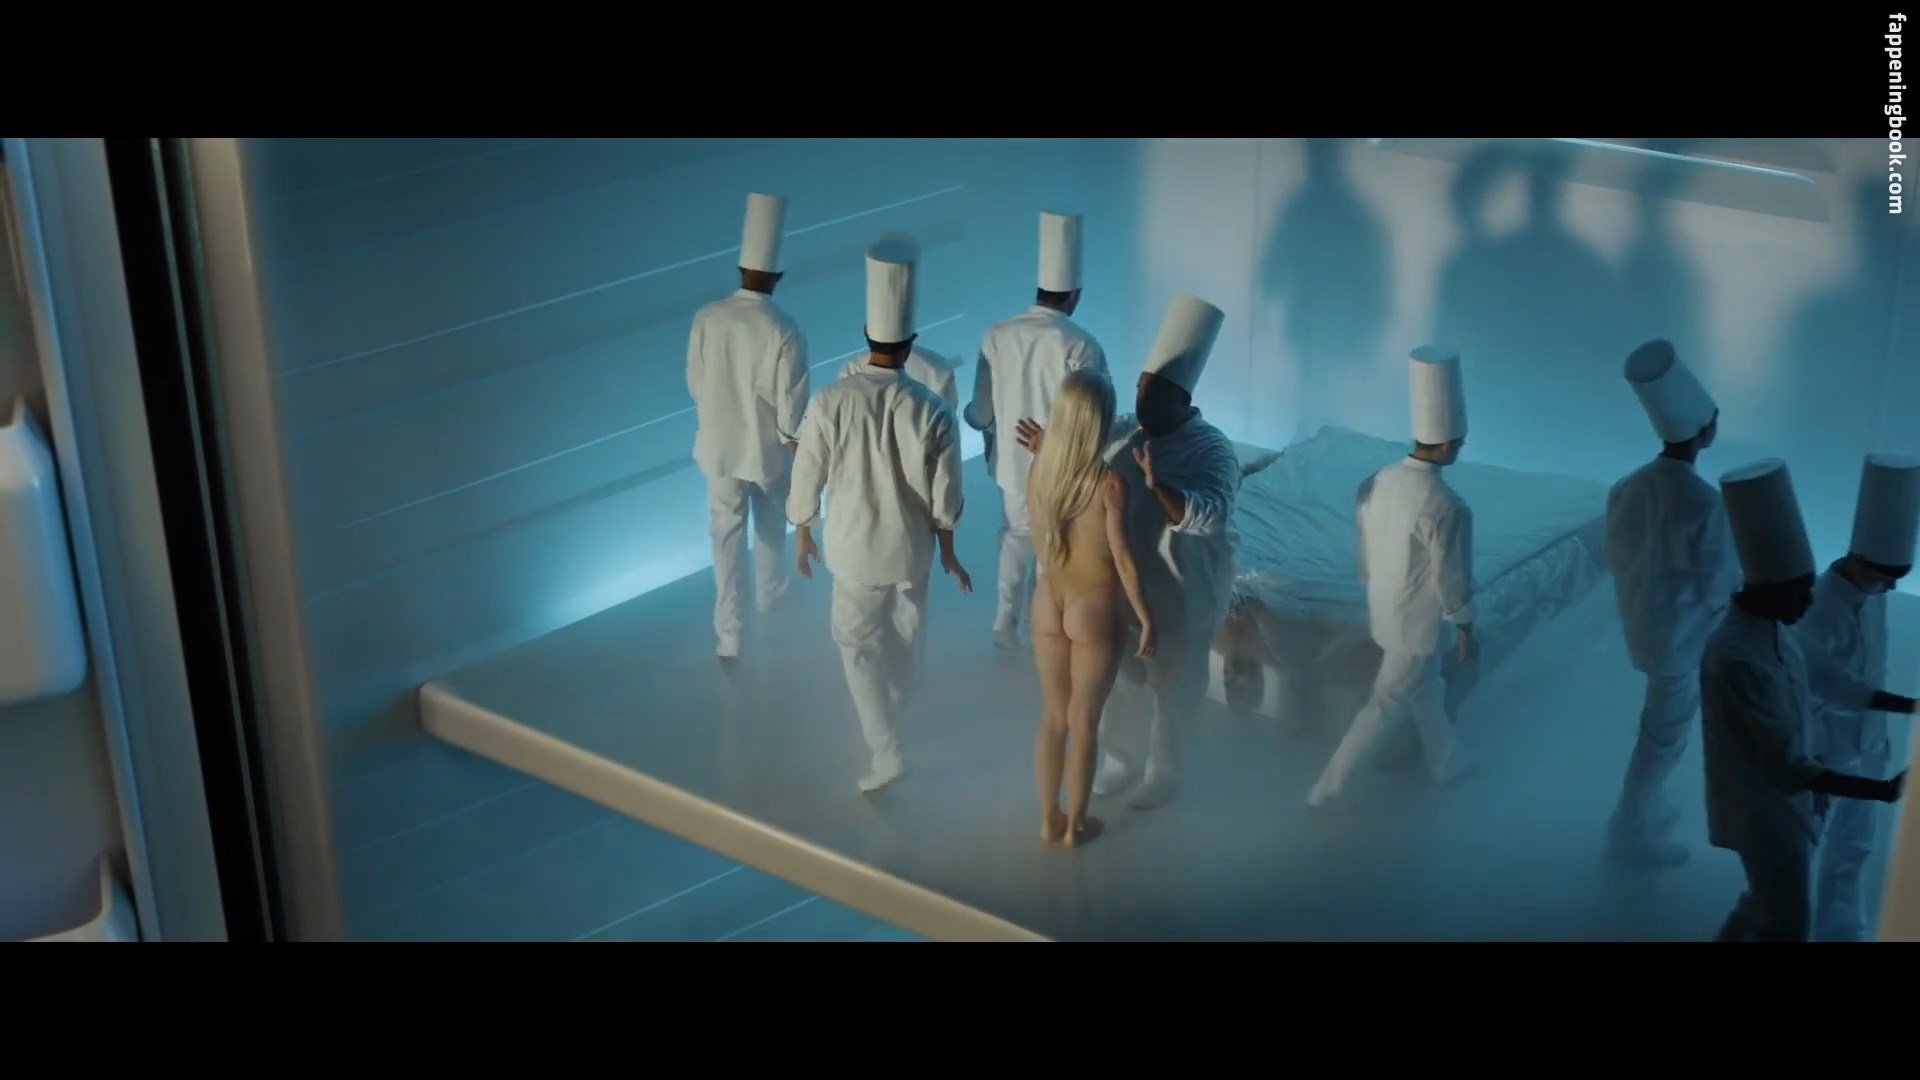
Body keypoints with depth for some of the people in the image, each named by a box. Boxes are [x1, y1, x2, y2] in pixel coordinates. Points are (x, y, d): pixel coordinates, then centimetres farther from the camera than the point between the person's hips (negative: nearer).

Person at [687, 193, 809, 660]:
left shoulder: (706, 318, -14)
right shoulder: (785, 332, -23)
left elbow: (694, 383, -1)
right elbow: (791, 409, -18)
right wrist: (797, 449, -1)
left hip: (719, 446, 2)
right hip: (768, 449, -2)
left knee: (726, 533, 12)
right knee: (770, 527, 25)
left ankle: (729, 634, 13)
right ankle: (769, 596, 48)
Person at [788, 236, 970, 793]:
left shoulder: (829, 402, -21)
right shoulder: (933, 411, -19)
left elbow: (807, 480, -11)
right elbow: (944, 498, -11)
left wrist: (803, 535, 7)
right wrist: (948, 551, 5)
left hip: (853, 543, -2)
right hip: (910, 545, 2)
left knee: (857, 641, 13)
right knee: (907, 631, 26)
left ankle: (886, 749, 4)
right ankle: (898, 708, 52)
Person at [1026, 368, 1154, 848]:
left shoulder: (1038, 468, -8)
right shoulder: (1110, 482, -23)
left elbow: (1040, 538, 5)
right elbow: (1123, 558, -17)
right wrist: (1145, 616, -5)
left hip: (1048, 602, 4)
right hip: (1096, 609, -4)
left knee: (1052, 715, 18)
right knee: (1083, 721, 12)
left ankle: (1049, 820, 31)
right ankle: (1076, 824, 27)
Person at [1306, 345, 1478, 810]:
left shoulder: (1376, 483, -8)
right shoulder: (1447, 507, -30)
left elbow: (1364, 553, 4)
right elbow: (1451, 582, -22)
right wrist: (1467, 633, -6)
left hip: (1383, 610, 8)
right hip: (1416, 621, -8)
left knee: (1425, 689, 27)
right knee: (1387, 705, 8)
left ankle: (1445, 762, 48)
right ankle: (1329, 786, 13)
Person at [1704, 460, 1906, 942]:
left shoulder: (1772, 624, -7)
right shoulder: (1735, 658, -36)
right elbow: (1783, 766, -33)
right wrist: (1885, 791, -35)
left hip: (1786, 798, 8)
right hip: (1765, 810, -8)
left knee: (1770, 905, 27)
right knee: (1786, 925, 10)